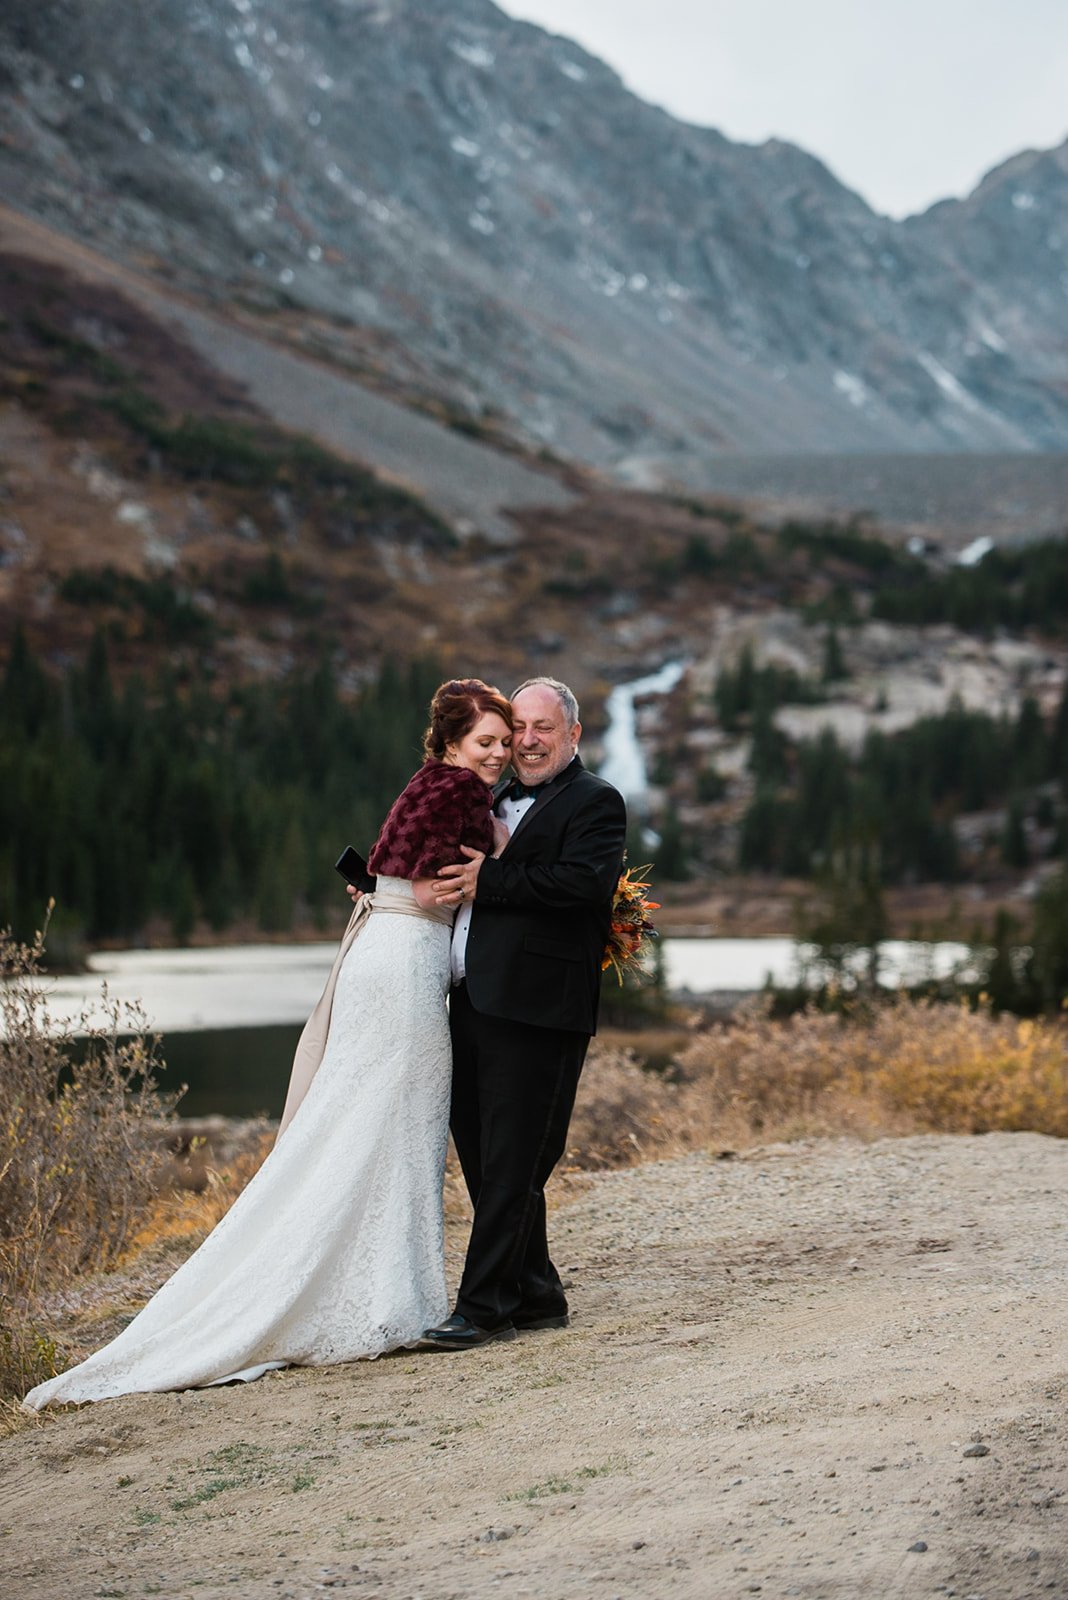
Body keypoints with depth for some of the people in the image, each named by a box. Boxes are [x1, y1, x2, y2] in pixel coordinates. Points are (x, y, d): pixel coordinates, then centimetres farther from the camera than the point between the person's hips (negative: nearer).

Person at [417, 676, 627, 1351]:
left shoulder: (595, 802, -2)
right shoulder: (500, 803, 23)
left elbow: (584, 883, -19)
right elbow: (459, 881, 26)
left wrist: (488, 881, -15)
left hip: (535, 1010, -9)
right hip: (474, 1004, 9)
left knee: (512, 1165, -6)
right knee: (482, 1157, 11)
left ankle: (484, 1308, -3)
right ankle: (537, 1297, 22)